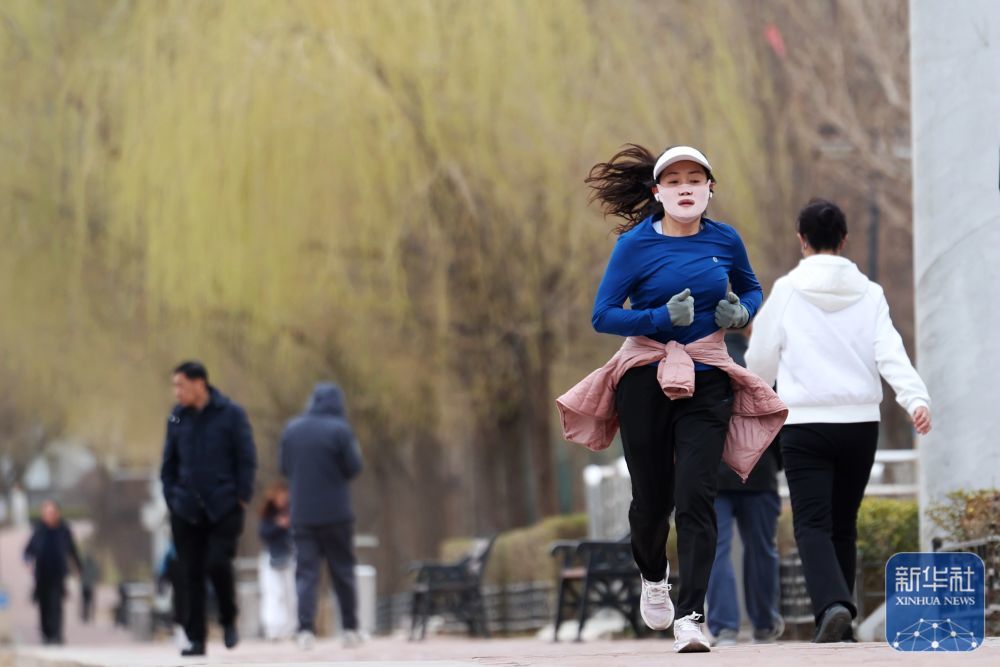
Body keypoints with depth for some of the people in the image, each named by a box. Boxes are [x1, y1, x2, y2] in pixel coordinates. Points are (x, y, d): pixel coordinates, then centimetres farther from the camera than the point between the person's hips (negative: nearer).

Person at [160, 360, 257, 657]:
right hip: (187, 510, 4)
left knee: (218, 564, -15)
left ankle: (229, 621, 10)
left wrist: (241, 496, -7)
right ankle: (195, 639, 7)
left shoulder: (231, 414, -3)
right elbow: (169, 462, 15)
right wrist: (171, 498, 6)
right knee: (192, 574, 1)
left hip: (224, 508, -4)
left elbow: (247, 459, -1)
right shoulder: (177, 418, 8)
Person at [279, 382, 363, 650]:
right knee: (342, 571, 9)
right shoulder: (339, 430, -9)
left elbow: (284, 467, 10)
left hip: (302, 515, 2)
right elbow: (353, 467, -8)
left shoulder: (292, 429, 4)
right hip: (335, 514, -2)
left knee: (305, 572, 1)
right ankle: (350, 629, 11)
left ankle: (305, 630, -13)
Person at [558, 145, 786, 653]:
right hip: (646, 378, -1)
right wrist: (662, 317, -21)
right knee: (651, 497, 7)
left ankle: (691, 616, -13)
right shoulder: (635, 245, -6)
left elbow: (751, 288, 21)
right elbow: (602, 316, -8)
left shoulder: (725, 241, 3)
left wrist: (741, 312, -2)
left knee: (696, 496, -13)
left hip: (706, 380, 1)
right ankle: (653, 576, 40)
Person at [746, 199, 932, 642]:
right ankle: (839, 616, 17)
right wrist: (916, 399, -18)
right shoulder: (868, 293, 5)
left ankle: (832, 604, -30)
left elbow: (761, 360, 6)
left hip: (806, 423, -3)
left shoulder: (787, 292, 0)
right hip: (861, 422, 3)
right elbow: (890, 352, -9)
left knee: (812, 524, -7)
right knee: (843, 525, 14)